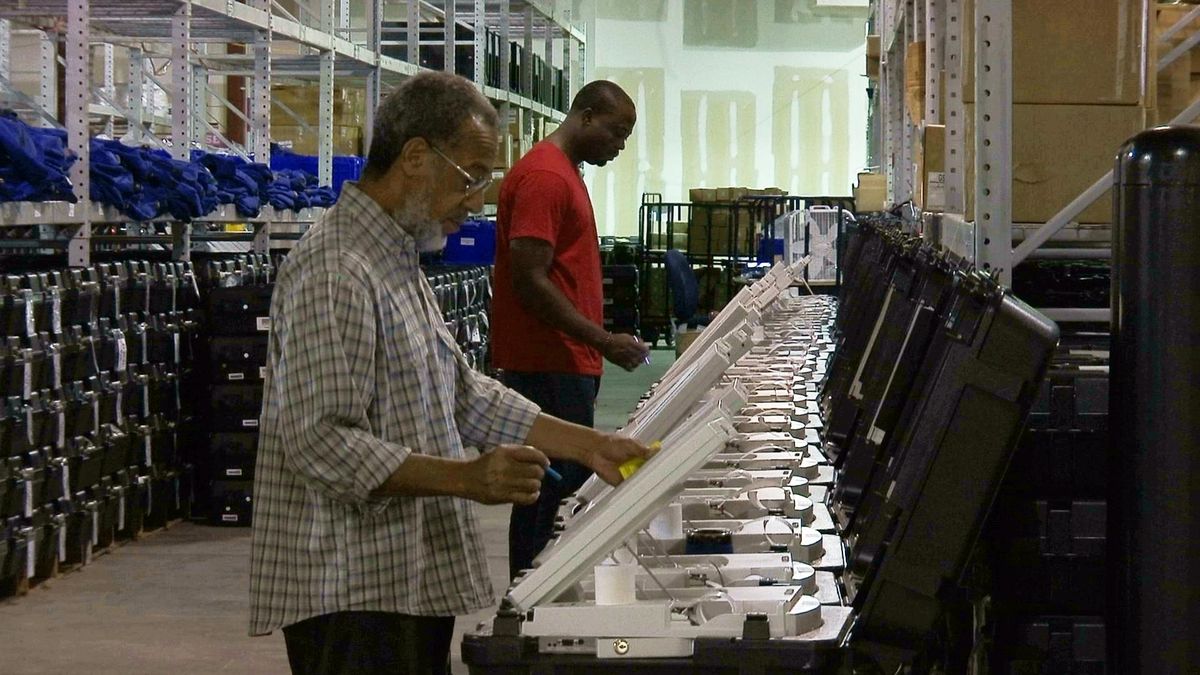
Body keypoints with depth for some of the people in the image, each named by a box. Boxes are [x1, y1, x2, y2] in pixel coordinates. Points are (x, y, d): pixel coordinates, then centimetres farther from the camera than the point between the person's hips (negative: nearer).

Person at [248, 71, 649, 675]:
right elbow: (321, 444, -25)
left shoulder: (397, 263, 16)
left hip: (415, 581, 10)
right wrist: (466, 477, -31)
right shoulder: (334, 272, -18)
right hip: (353, 598, -10)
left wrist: (590, 446, 12)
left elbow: (464, 396, 19)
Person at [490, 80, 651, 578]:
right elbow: (529, 281, -21)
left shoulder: (566, 173, 18)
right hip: (549, 366, -10)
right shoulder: (544, 177, -15)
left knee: (570, 481, 12)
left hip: (566, 364, 10)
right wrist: (604, 342, -20)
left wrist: (596, 347, 20)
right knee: (554, 485, -7)